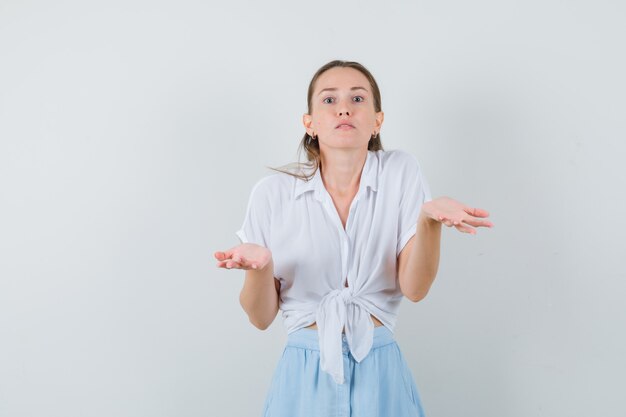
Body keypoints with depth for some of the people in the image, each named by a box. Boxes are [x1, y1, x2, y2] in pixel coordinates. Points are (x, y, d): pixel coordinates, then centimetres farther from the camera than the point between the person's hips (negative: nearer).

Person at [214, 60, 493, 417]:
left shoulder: (402, 172, -4)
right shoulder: (272, 192, -5)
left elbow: (415, 288, -11)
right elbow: (261, 317, -3)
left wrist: (430, 219, -28)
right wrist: (259, 266, -22)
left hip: (381, 373, 0)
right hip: (304, 374, 0)